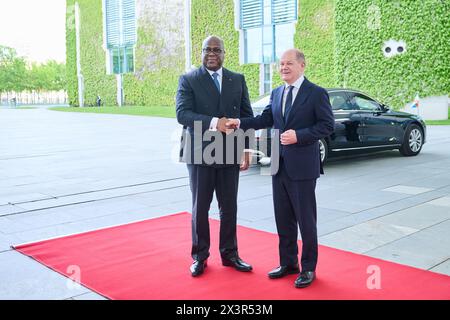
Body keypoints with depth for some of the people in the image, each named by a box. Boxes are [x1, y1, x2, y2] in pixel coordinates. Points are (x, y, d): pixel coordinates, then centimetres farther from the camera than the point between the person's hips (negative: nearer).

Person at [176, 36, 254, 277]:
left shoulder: (238, 80, 8)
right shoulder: (188, 80, -1)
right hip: (199, 153, -2)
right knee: (200, 208, 8)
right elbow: (182, 114, -14)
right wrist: (213, 122, -28)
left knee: (229, 208, 10)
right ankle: (199, 256, 23)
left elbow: (247, 116, 8)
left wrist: (247, 149, 0)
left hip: (230, 153, 3)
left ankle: (229, 254, 26)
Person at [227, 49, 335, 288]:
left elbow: (327, 125, -9)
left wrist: (299, 135, -20)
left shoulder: (316, 93, -7)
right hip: (279, 166, 6)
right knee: (283, 219, 14)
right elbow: (266, 119, 6)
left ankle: (308, 268, 20)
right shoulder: (277, 93, 12)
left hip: (302, 167, -6)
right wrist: (240, 123, -8)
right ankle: (288, 262, 29)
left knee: (305, 219, 4)